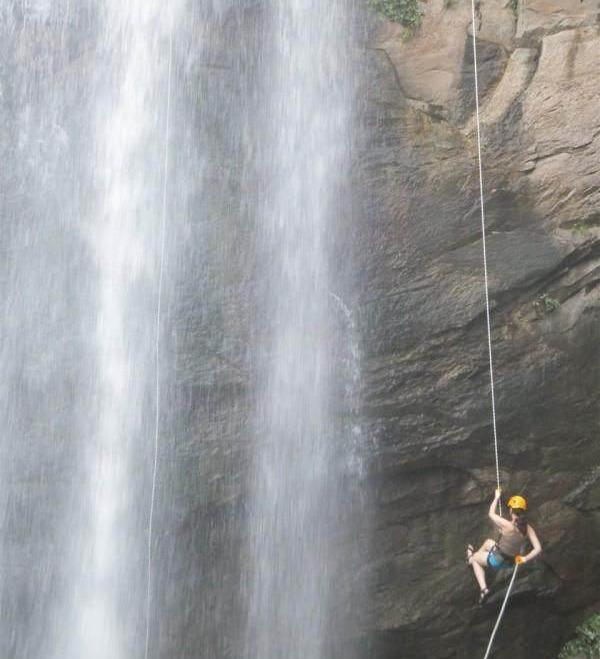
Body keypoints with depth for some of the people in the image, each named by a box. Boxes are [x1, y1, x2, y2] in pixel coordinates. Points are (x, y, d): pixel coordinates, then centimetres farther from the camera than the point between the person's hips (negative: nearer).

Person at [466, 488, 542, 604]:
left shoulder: (507, 525, -29)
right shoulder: (528, 528, -14)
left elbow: (491, 514, -12)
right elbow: (538, 549, -16)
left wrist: (497, 498, 2)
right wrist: (524, 559, -5)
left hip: (498, 560, -6)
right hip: (512, 562, 6)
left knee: (475, 559, 23)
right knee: (488, 542, 31)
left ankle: (484, 589, 17)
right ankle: (475, 555, 58)